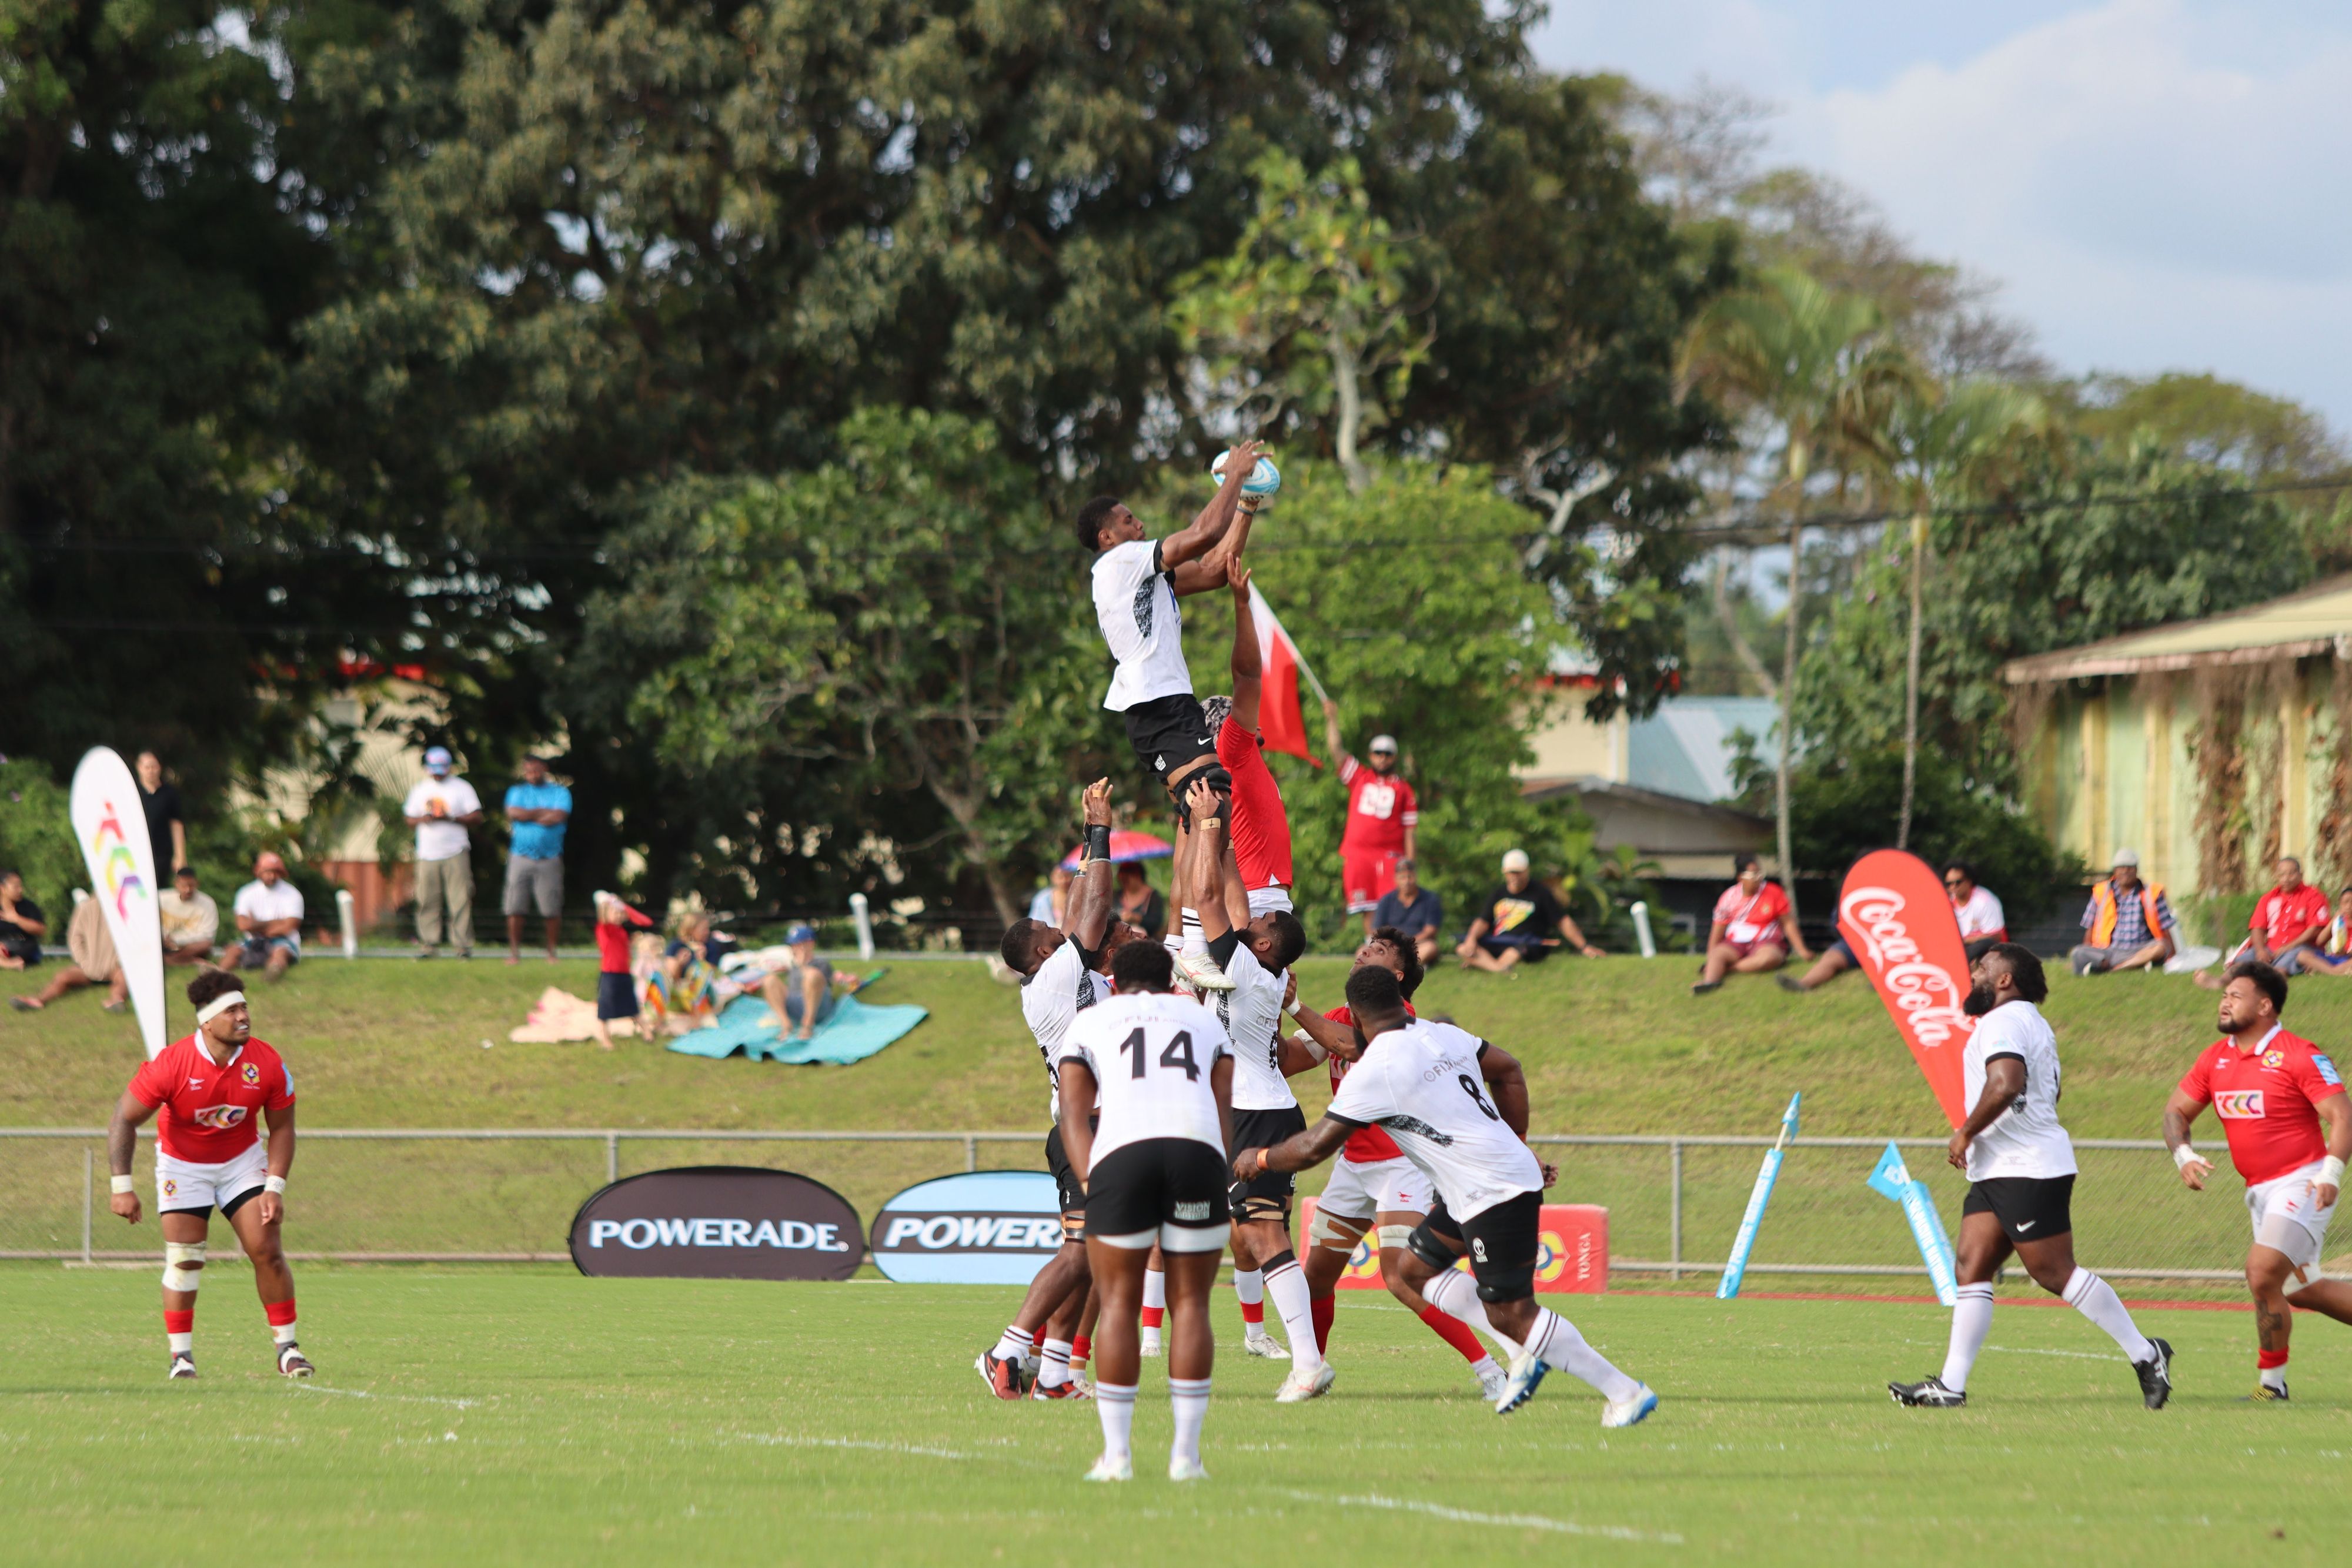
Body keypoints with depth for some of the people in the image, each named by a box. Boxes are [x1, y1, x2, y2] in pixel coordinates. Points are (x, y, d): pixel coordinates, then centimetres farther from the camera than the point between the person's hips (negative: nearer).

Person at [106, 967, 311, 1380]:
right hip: (182, 1164, -2)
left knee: (268, 1251, -7)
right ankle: (181, 1355, 3)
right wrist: (122, 1186, -23)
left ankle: (287, 1347, 4)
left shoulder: (268, 1064, -18)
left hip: (242, 1159, 2)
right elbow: (124, 1120, -18)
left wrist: (275, 1187, -13)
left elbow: (281, 1128, -4)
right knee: (184, 1259, -9)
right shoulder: (172, 1064, -26)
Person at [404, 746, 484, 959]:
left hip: (455, 853, -3)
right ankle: (428, 944, 3)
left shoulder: (462, 788, 4)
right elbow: (410, 820, 16)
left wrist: (450, 818, -13)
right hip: (427, 854, 3)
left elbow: (477, 819, 0)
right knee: (427, 901, -1)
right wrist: (424, 819, -6)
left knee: (460, 899, -9)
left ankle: (463, 944, -7)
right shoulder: (420, 789, 15)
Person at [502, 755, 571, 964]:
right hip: (521, 858, 1)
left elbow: (558, 817, -9)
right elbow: (513, 814, -4)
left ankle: (551, 952, 8)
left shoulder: (559, 793, 7)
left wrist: (529, 816, -3)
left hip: (550, 858, -1)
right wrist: (542, 813, -4)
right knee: (514, 907, -5)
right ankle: (514, 952, 0)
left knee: (552, 910, -3)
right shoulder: (517, 792, 13)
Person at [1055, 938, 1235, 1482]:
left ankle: (1116, 1454, 5)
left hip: (1122, 1151, -1)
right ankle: (1187, 1453, 6)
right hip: (1198, 1147, 1)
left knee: (1119, 1304, 7)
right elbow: (1223, 1108, 19)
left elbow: (1074, 1112, 13)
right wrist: (1214, 1186, 12)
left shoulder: (1089, 1023, 27)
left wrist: (1091, 1185, 5)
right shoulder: (1204, 1020, 31)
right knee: (1190, 1303, 9)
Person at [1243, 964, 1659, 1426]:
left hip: (1493, 1195, -9)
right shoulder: (1444, 1036, 10)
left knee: (1512, 1314, -7)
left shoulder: (1373, 1072, -13)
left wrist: (1259, 1159, 11)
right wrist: (1517, 1145, 29)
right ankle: (1526, 1353, 12)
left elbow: (1315, 1147, -8)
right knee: (1417, 1266, 18)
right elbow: (1509, 1072, 23)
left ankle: (1624, 1392, -5)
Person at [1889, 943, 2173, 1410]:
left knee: (2056, 1273, -9)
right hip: (1999, 1173, 11)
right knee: (1971, 1267, 2)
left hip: (2026, 1172, -11)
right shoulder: (2032, 1022, 22)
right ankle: (1951, 1385, -3)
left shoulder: (2004, 1021, -12)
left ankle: (2146, 1355, -2)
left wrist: (1965, 1133, -16)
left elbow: (2006, 1084, -28)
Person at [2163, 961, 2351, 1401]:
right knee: (2299, 1290, 12)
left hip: (2301, 1185, -8)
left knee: (2263, 1274, -19)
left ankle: (2271, 1382, -7)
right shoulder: (2216, 1058, 7)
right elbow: (2176, 1111, 13)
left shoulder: (2298, 1056, -13)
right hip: (2260, 1192, 8)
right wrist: (2183, 1155, -7)